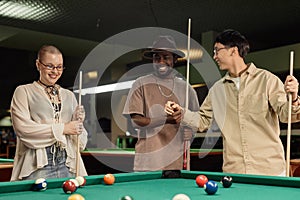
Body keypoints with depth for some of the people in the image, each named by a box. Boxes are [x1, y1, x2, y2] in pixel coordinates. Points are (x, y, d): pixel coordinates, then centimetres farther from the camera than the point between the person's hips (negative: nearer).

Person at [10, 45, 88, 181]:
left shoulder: (69, 95, 17)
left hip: (67, 165, 4)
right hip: (37, 166, -3)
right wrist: (63, 128, -10)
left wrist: (78, 122, -6)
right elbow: (23, 128, -10)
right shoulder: (23, 92, 5)